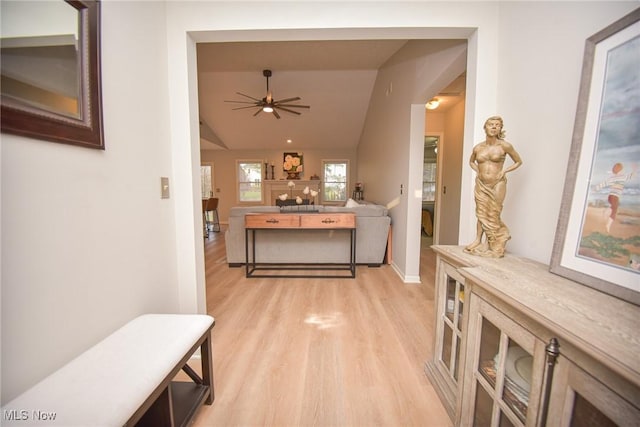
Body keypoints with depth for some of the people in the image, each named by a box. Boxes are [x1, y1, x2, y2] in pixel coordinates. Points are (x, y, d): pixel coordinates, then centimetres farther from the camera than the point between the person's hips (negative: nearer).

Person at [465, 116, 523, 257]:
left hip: (497, 184, -2)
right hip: (481, 184, 3)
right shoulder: (478, 147, 2)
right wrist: (478, 171, 6)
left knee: (493, 215, 2)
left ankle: (496, 245, 17)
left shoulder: (504, 146, -5)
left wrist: (504, 171, -6)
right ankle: (478, 240, 17)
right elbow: (471, 161, 22)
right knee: (481, 213, 7)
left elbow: (518, 161, 7)